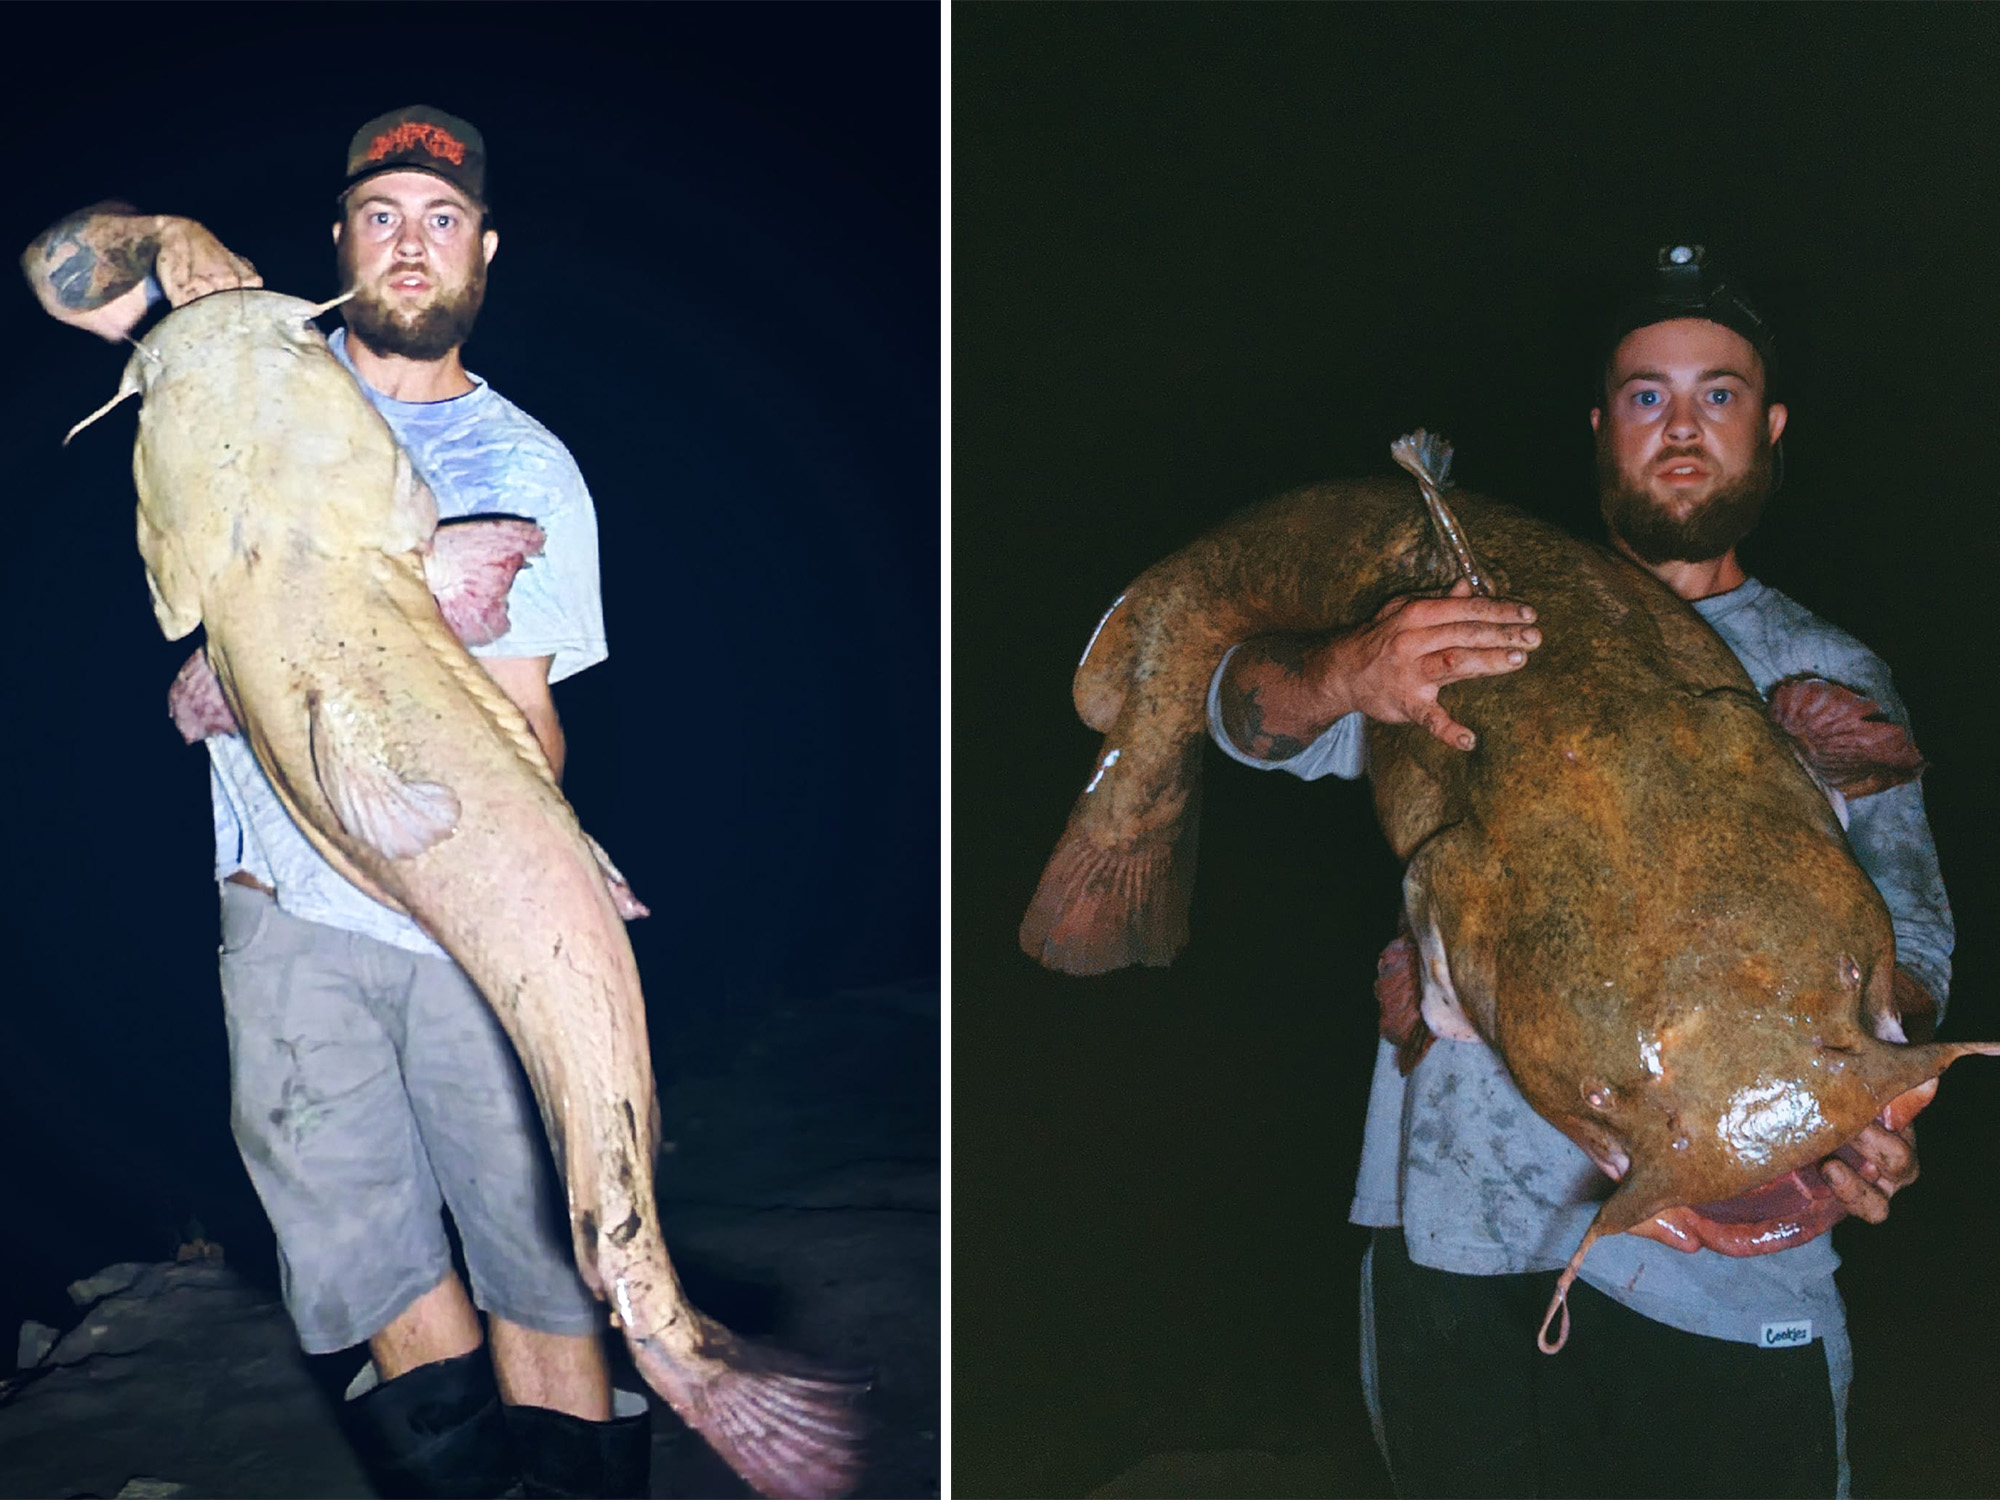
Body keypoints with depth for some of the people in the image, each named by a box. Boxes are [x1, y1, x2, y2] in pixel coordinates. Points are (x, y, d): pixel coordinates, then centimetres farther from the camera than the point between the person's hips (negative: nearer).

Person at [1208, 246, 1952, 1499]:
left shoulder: (1832, 677, 13)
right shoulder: (1481, 618, 10)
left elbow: (1904, 919, 3)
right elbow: (1249, 711, -2)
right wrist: (1346, 674, -27)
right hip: (1458, 1217, 0)